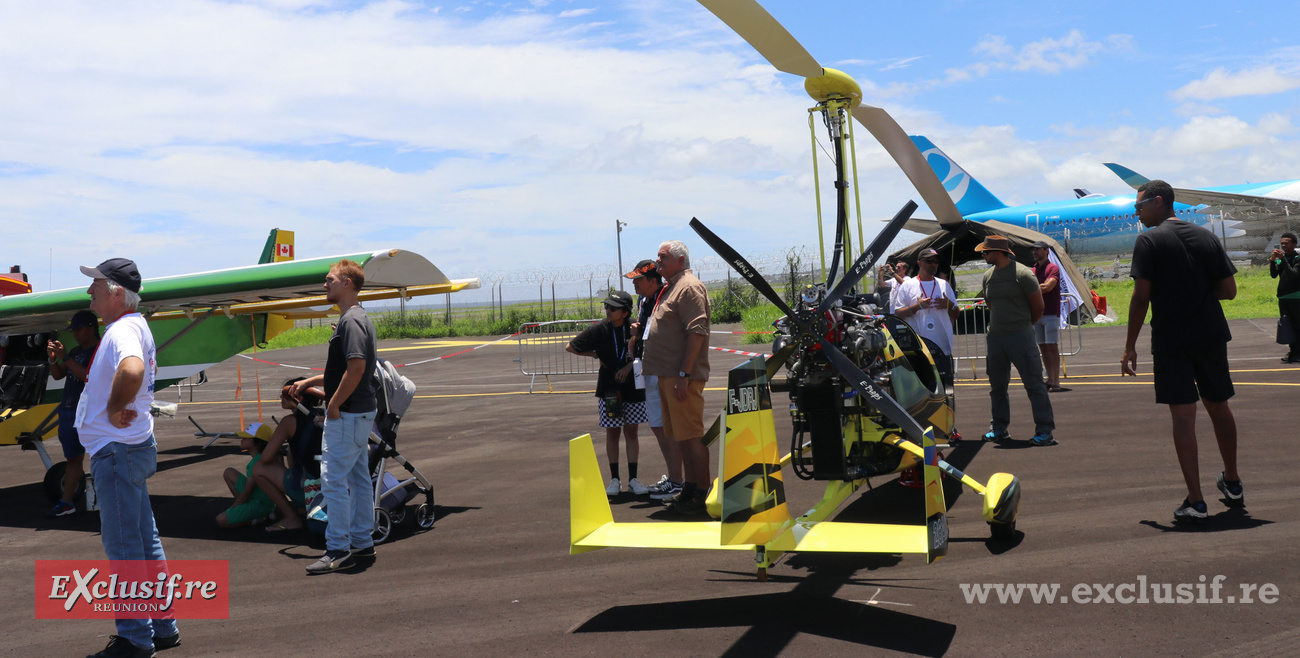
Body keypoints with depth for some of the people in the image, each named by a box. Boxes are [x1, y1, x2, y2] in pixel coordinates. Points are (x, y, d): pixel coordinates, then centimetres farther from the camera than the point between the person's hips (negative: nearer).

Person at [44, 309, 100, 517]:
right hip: (68, 412, 9)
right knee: (73, 458, 13)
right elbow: (57, 376, 19)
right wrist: (53, 359, 1)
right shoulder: (76, 351, 16)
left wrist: (65, 358, -21)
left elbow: (89, 376, -22)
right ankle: (66, 502, 18)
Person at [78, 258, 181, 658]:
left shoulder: (123, 330, -18)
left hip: (116, 452, -10)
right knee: (145, 543, 15)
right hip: (135, 447, 10)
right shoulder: (135, 326, 14)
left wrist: (114, 409, -25)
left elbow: (131, 370, -41)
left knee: (123, 548, -2)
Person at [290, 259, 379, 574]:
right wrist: (310, 382, 23)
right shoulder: (356, 318, 16)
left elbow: (356, 367, -26)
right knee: (359, 477, 14)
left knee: (334, 479, -6)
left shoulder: (351, 321, -17)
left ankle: (338, 550, -1)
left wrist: (334, 404, -19)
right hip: (361, 411, 11)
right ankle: (362, 542, 22)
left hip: (347, 414, -11)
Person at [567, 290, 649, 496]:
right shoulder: (599, 330, -7)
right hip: (608, 389, 0)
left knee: (631, 432, 6)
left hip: (633, 388, 0)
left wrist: (629, 367, -11)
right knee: (612, 433, 6)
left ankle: (633, 479, 11)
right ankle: (614, 479, 14)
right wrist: (596, 355, 1)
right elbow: (570, 347, 3)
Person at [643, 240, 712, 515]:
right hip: (668, 375, 10)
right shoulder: (671, 288, 20)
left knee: (691, 435, -6)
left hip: (682, 377, -10)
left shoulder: (689, 287, -12)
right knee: (682, 436, 15)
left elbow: (696, 332, -20)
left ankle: (703, 494, 0)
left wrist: (683, 374, -23)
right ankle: (689, 489, 23)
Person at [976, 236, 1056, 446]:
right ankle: (999, 428, 22)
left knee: (1033, 383, -5)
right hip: (995, 336, 7)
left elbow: (1038, 306, -3)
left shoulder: (1022, 273, -9)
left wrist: (1023, 325, 9)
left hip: (1020, 336, -6)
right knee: (997, 384, 11)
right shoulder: (988, 275, 9)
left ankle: (1044, 431, -1)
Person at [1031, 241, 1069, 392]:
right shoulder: (1033, 270, 17)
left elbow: (1048, 287, -18)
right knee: (1043, 348, 6)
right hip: (1037, 314, 7)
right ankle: (1050, 380, 10)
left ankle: (1056, 382, -9)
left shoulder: (1053, 268, -5)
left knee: (1052, 347, -9)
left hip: (1051, 314, -7)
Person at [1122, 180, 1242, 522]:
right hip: (1211, 335, 5)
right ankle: (1233, 484, 34)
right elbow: (1229, 290, 6)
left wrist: (1130, 346, -8)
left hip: (1171, 340, -5)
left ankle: (1195, 501, -6)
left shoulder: (1149, 241, -7)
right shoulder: (1206, 237, 8)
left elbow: (1141, 296, -13)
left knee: (1183, 416, -4)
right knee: (1219, 406, 19)